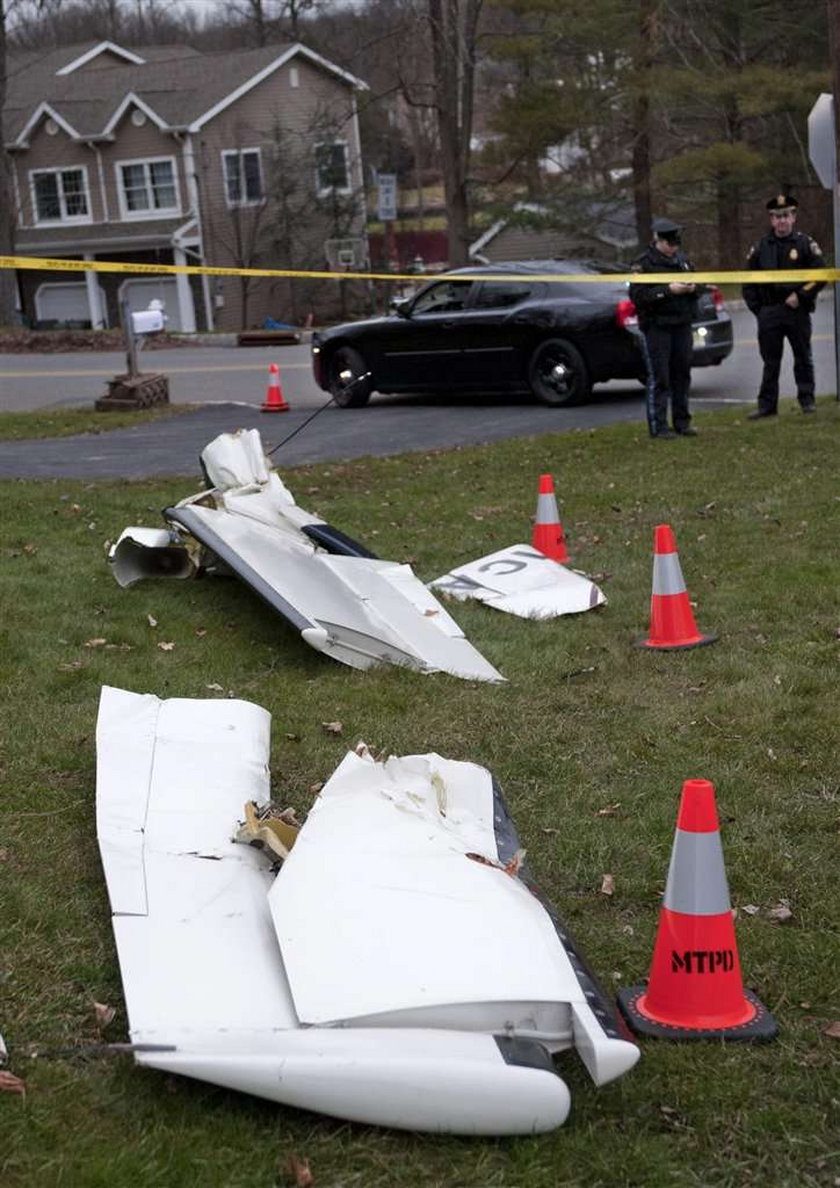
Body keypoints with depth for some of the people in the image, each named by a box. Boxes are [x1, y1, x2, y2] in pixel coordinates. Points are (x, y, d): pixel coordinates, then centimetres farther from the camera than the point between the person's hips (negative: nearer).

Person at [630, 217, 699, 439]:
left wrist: (692, 288, -2)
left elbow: (696, 287, 23)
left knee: (682, 375, 9)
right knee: (658, 378, -5)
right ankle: (658, 426, -1)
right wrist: (668, 290, -21)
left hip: (682, 326, 6)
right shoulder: (644, 263, -6)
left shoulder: (683, 261, 14)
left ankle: (682, 422, 17)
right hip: (656, 327, -6)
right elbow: (637, 296, -16)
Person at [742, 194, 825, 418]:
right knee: (770, 361, 6)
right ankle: (767, 405, 11)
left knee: (803, 358, 7)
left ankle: (806, 400, 17)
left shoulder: (805, 244, 0)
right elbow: (748, 280, 11)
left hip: (797, 310, -2)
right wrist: (756, 308, 3)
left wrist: (800, 296, -12)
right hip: (769, 313, 2)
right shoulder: (760, 247, 7)